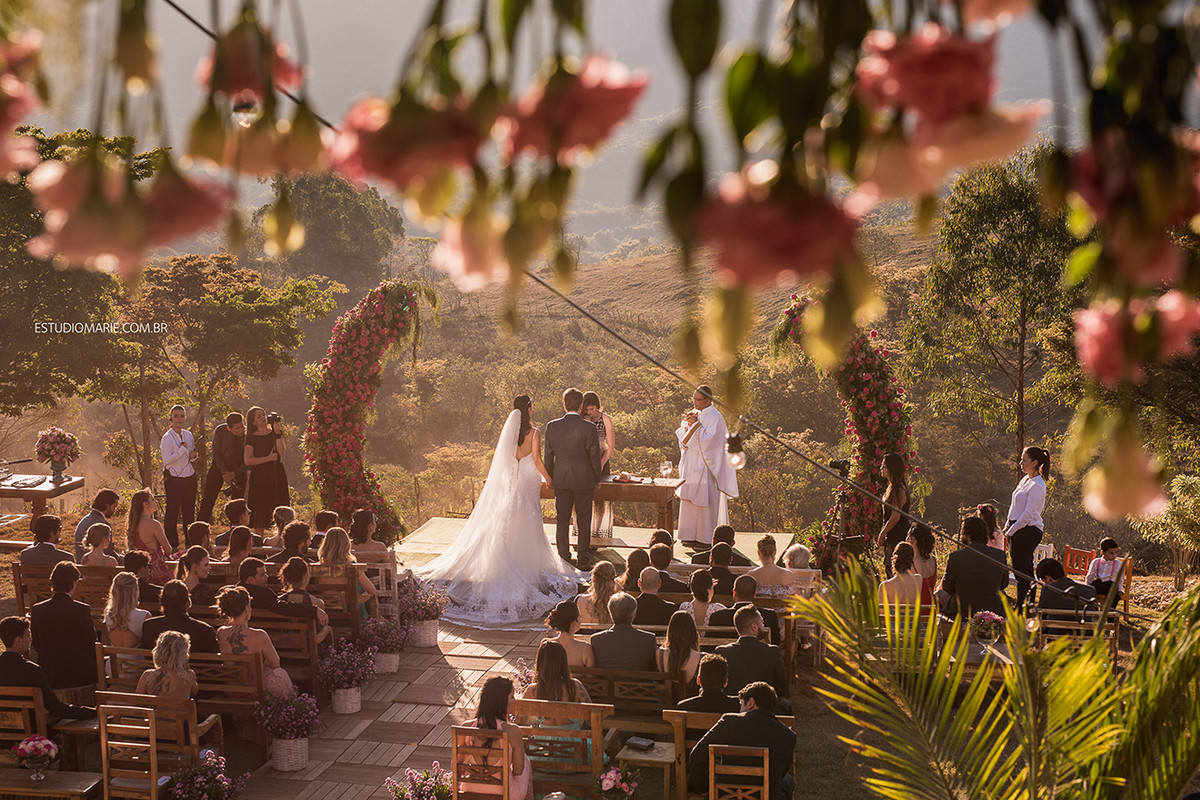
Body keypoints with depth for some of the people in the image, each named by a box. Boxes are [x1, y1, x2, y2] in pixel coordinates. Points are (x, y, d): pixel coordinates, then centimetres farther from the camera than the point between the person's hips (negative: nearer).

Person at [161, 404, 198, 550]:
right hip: (174, 479, -6)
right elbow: (166, 461, -18)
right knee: (172, 512, -2)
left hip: (190, 477, 6)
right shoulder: (167, 438, -9)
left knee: (189, 512, 9)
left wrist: (194, 455, -2)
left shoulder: (188, 434, 9)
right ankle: (172, 545, 5)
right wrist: (182, 449, -19)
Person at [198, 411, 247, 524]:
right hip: (220, 465, 1)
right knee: (208, 499, 1)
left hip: (239, 468, -1)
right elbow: (216, 454, -8)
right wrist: (225, 472, -16)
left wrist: (234, 474, -22)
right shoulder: (220, 431, -19)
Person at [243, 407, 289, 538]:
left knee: (280, 507, -3)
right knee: (259, 509, -4)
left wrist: (277, 433, -15)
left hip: (276, 475, 2)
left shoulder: (275, 433, 9)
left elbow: (281, 451, -7)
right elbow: (247, 460, -7)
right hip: (259, 477, -2)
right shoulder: (251, 438, 3)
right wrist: (268, 458, -11)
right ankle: (258, 540, 0)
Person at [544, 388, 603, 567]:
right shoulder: (588, 428, -14)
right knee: (583, 520, 8)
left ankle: (563, 558, 16)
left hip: (561, 481, 2)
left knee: (562, 520, 11)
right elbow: (595, 456, -8)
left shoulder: (552, 426, -6)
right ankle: (583, 559, 11)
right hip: (584, 480, -2)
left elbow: (549, 454, 3)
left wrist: (549, 477, 16)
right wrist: (597, 478, 7)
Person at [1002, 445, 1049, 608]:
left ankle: (1021, 606, -4)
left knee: (1021, 570, -7)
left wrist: (1011, 531, -13)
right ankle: (1023, 605, 16)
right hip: (1017, 528, 9)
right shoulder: (1025, 480, 13)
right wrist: (1008, 526, 15)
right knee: (1024, 571, 11)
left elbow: (1028, 514, -18)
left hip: (1028, 531, -9)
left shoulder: (1037, 486, -16)